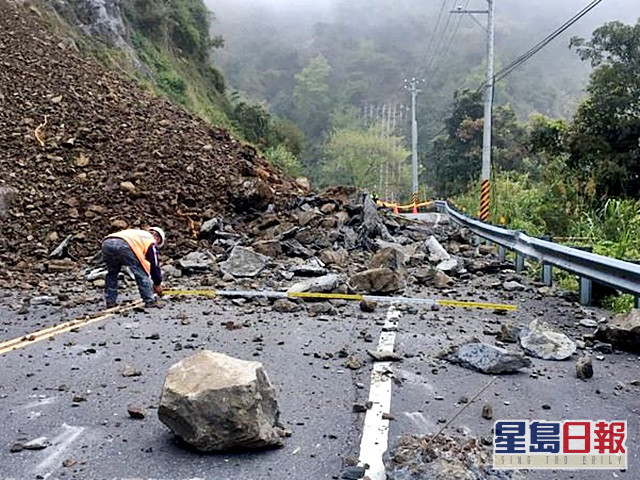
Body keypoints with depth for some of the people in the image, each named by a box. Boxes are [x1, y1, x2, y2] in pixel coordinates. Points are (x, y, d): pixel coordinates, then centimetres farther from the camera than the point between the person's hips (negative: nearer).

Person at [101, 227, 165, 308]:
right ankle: (149, 301, 9)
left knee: (112, 273, 26)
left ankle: (110, 302, 25)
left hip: (106, 243, 7)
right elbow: (154, 264, 21)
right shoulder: (151, 241, 21)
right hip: (123, 245, -7)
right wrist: (158, 284, 32)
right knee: (142, 273, 7)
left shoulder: (138, 234, 41)